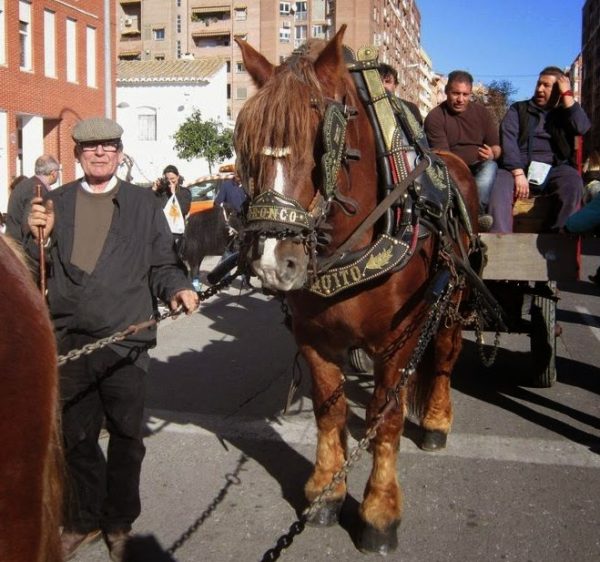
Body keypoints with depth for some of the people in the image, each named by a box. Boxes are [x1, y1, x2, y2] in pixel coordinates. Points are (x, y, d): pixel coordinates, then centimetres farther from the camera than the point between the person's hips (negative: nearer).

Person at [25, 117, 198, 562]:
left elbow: (162, 266, 4)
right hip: (69, 342, 2)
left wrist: (178, 289, -16)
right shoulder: (55, 203, 6)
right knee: (75, 438, 16)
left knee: (127, 440, 11)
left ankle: (119, 525, 31)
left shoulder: (144, 203, 2)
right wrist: (39, 238, -13)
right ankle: (84, 520, 37)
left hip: (126, 341, -2)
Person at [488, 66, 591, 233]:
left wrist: (567, 95, 4)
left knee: (572, 183, -32)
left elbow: (582, 127, -3)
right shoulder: (518, 109, 18)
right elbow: (508, 140, 0)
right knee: (499, 183, -34)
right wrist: (518, 173, -16)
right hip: (518, 166, -1)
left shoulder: (566, 112, 21)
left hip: (554, 168, 1)